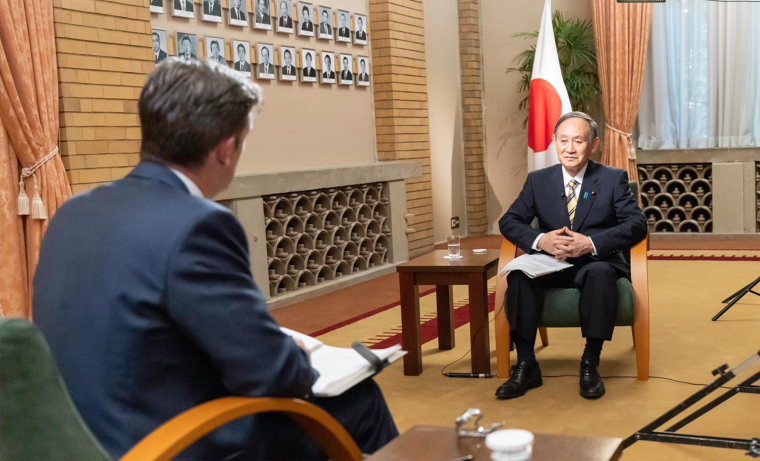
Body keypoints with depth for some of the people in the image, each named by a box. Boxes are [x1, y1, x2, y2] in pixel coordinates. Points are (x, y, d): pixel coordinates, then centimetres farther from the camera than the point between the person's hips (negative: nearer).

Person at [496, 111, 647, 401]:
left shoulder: (614, 179, 2)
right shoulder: (538, 180, 8)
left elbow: (637, 224, -8)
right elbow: (509, 221, 4)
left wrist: (591, 243, -23)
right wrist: (540, 240, -18)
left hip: (595, 263, -2)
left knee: (601, 273, -37)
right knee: (519, 274, -30)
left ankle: (590, 364, -25)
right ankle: (526, 366, -22)